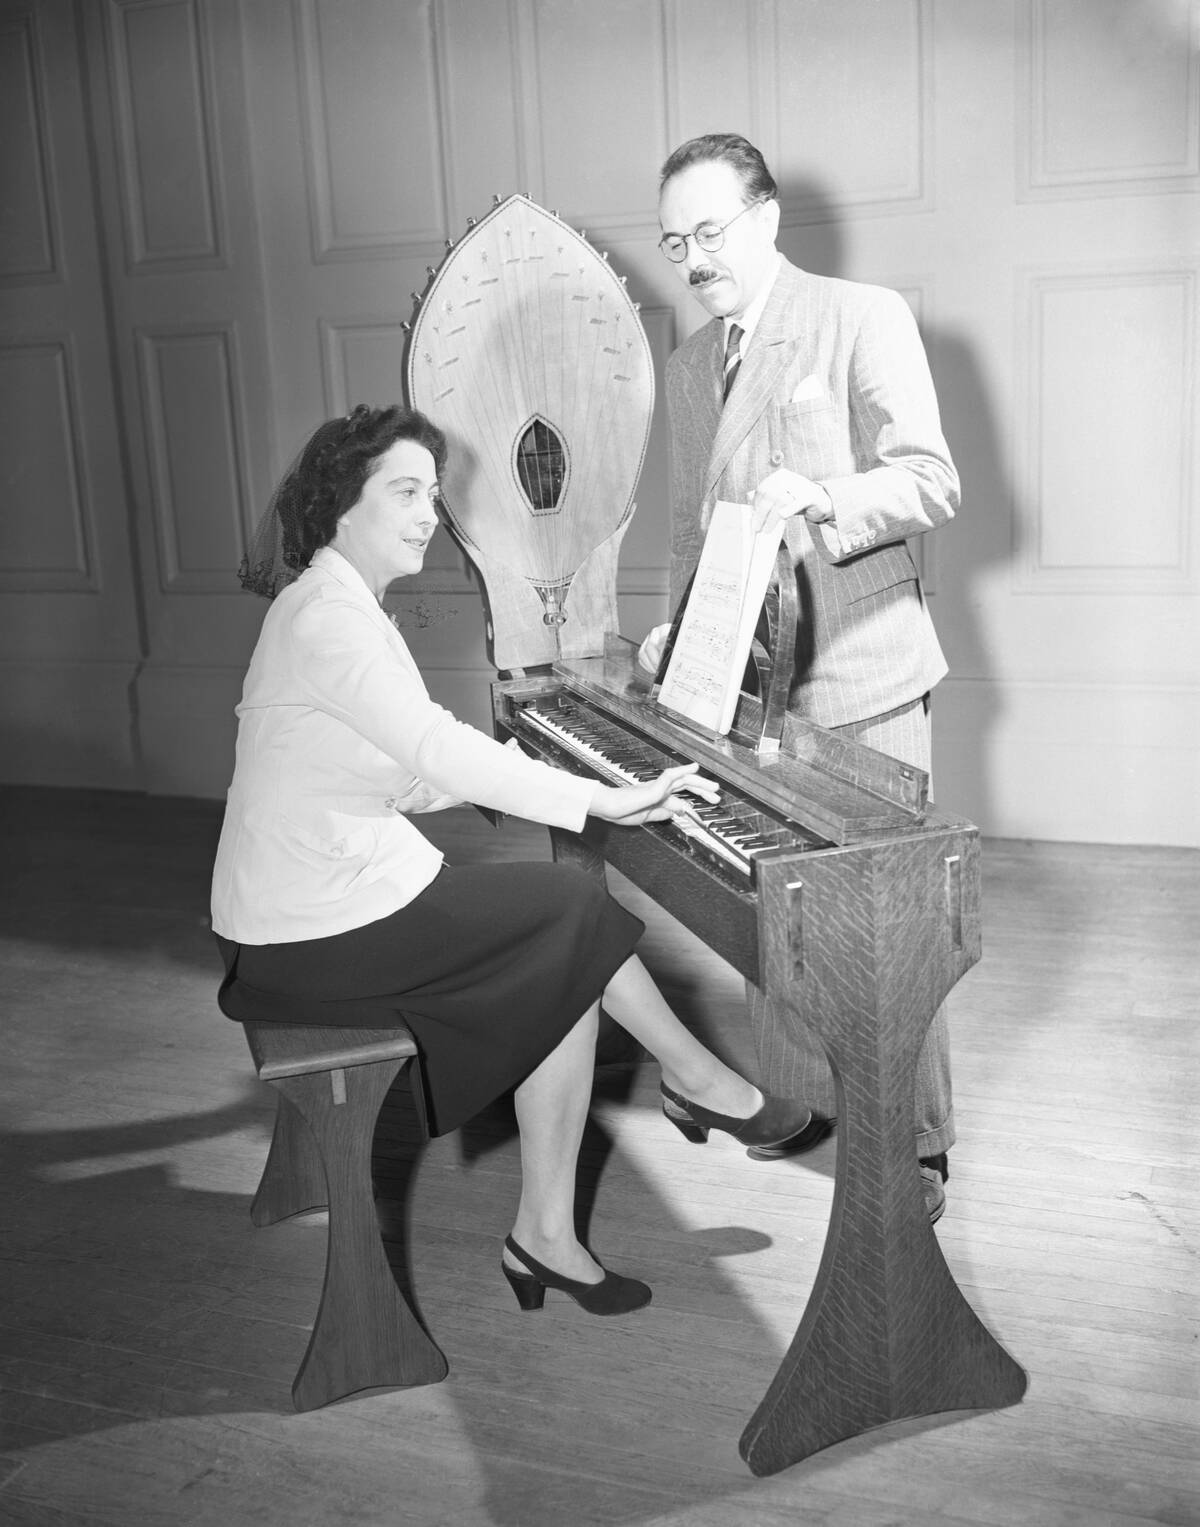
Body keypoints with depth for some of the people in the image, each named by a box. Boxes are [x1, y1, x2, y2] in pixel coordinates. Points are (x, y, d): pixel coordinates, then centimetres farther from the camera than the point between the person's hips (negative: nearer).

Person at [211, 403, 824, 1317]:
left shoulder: (339, 603, 14)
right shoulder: (328, 614, -19)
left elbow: (399, 780, 13)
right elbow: (438, 754, -29)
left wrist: (518, 772, 2)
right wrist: (606, 800, -26)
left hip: (322, 892, 9)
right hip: (316, 932, -9)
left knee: (566, 969, 3)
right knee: (579, 916, -2)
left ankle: (547, 1237, 7)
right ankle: (701, 1084, 20)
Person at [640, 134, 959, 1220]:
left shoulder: (864, 319, -4)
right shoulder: (688, 366, 16)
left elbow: (931, 483, -11)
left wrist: (817, 497, -27)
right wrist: (682, 634, 10)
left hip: (861, 670, -6)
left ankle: (917, 1141, 11)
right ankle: (808, 1094, 28)